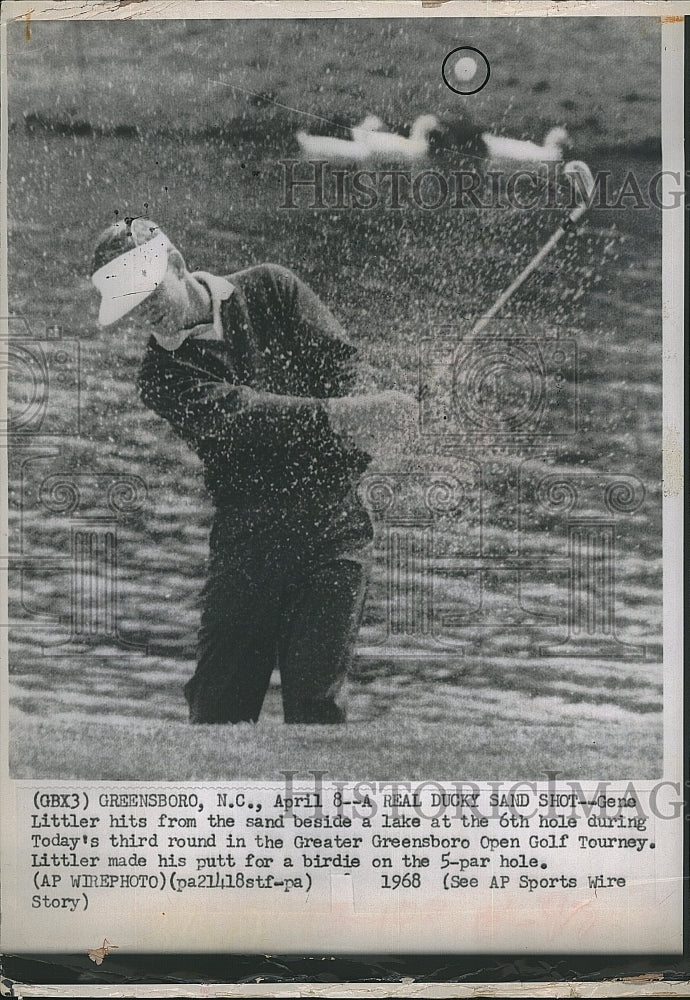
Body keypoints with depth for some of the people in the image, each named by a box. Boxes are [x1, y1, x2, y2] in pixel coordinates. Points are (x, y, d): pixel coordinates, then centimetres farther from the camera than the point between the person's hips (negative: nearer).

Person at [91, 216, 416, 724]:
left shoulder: (270, 289, 8)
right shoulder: (163, 374, 2)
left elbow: (342, 359, 2)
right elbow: (240, 413, -15)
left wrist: (370, 419, -20)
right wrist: (343, 415, -29)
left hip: (333, 518, -1)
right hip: (247, 534, 1)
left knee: (313, 697, -7)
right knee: (216, 698, 2)